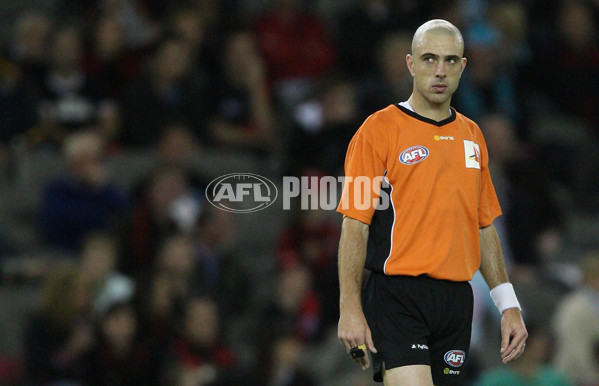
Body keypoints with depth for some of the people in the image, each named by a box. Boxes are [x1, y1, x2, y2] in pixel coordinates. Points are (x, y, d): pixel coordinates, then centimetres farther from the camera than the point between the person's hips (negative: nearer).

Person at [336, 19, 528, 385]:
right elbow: (355, 226, -6)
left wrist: (509, 305, 14)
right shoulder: (379, 129, -2)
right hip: (397, 296, -5)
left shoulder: (472, 136, 15)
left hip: (457, 299, 6)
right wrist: (350, 308, -14)